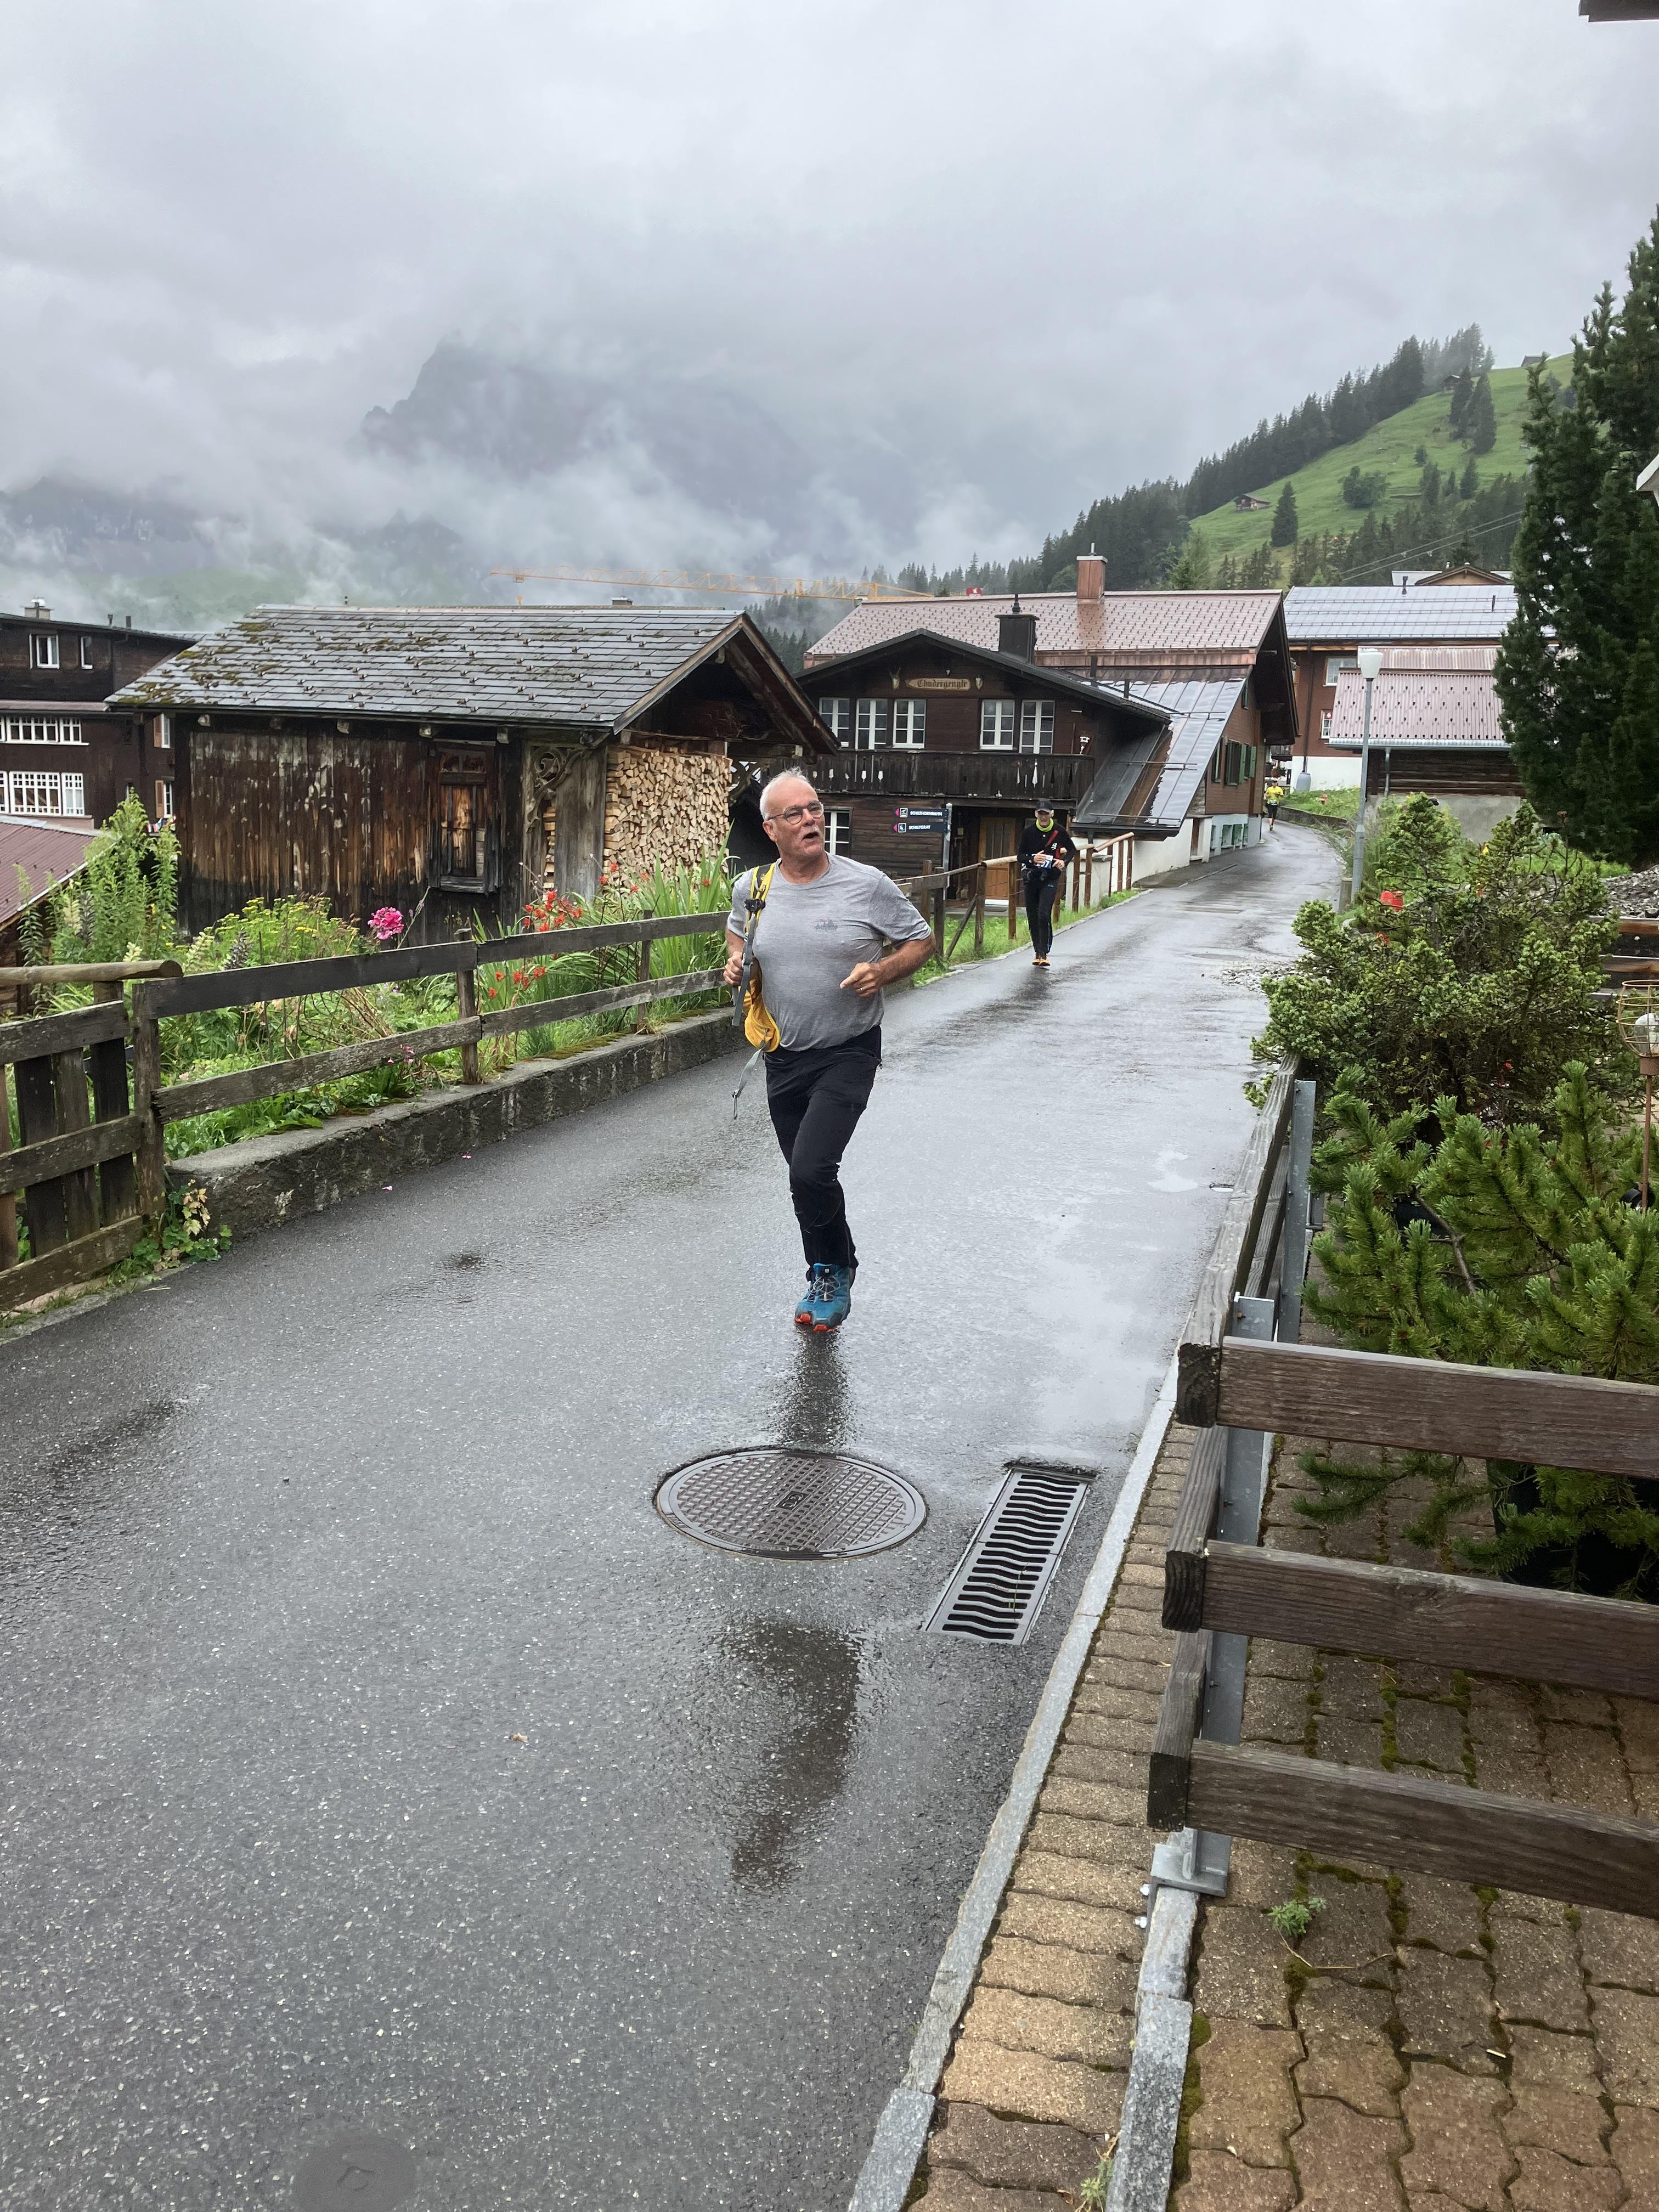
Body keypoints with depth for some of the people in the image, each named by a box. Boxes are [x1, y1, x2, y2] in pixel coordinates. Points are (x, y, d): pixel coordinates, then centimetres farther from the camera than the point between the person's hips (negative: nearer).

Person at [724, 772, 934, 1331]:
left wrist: (882, 971, -17)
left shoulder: (867, 885, -10)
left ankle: (833, 1272, 9)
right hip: (784, 1057, 5)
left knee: (811, 1169, -18)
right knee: (805, 1176, 14)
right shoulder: (752, 887, 0)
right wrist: (735, 959, 1)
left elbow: (921, 941, 1)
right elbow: (737, 929, 23)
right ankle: (830, 1274, 37)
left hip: (848, 1055, -4)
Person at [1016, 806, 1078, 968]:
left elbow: (1072, 850, 11)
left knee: (1044, 915, -16)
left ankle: (1044, 953, -12)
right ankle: (1037, 952, 19)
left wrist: (1064, 861, -9)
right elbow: (1020, 856, 1)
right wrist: (1032, 859, -21)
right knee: (1032, 917, 6)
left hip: (1051, 879, -2)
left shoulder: (1059, 831, -3)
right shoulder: (1028, 831, -1)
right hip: (1031, 878, 2)